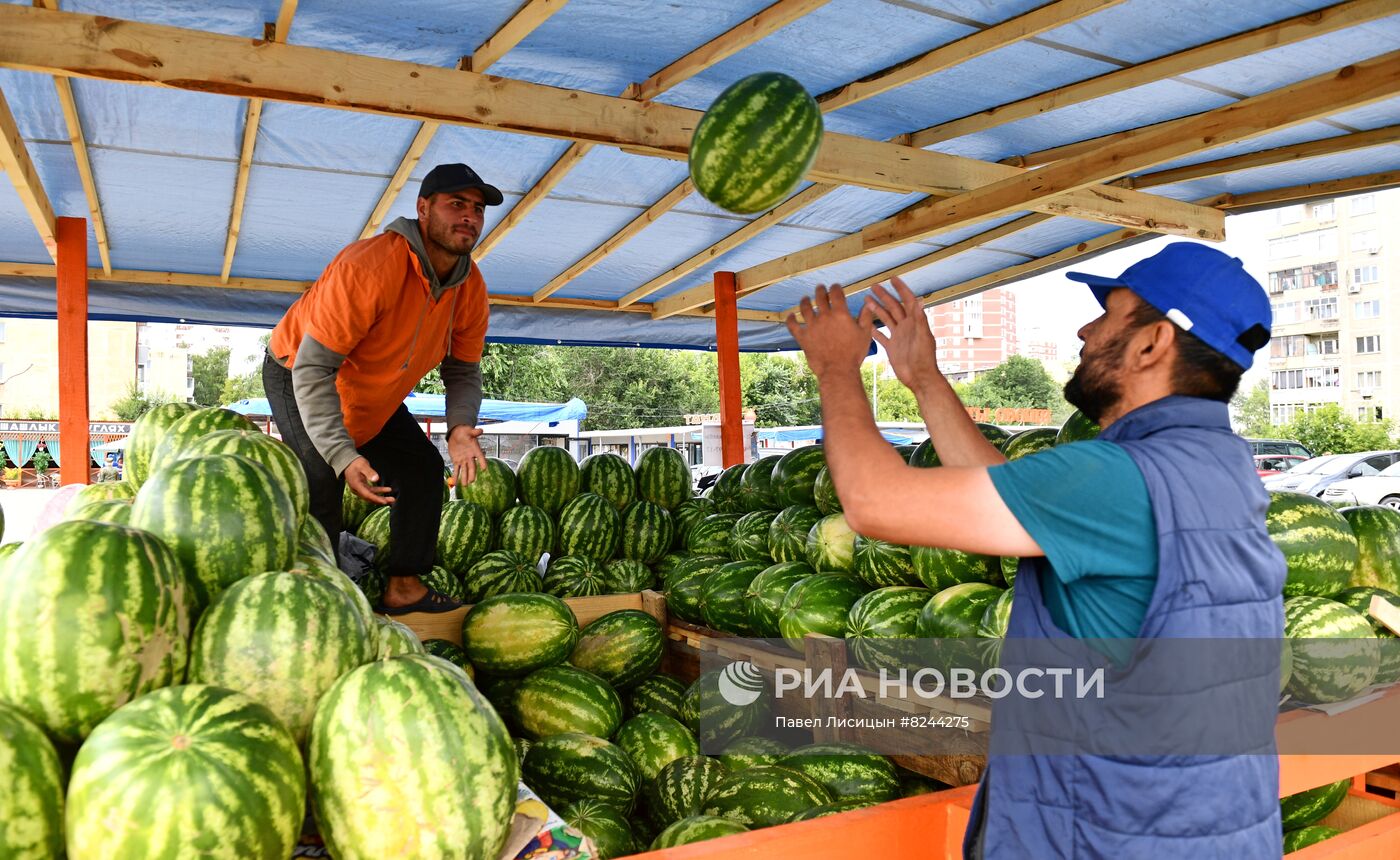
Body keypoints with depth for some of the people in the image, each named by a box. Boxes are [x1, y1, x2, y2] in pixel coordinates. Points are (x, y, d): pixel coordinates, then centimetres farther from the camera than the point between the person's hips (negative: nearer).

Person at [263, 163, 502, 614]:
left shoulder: (470, 289, -15)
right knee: (321, 481, -23)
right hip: (296, 376, -7)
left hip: (376, 396, 7)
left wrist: (460, 426, -27)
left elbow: (464, 370, -5)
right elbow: (313, 369, -37)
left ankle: (405, 587, 10)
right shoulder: (368, 266, -37)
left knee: (424, 467, 3)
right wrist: (343, 457, -45)